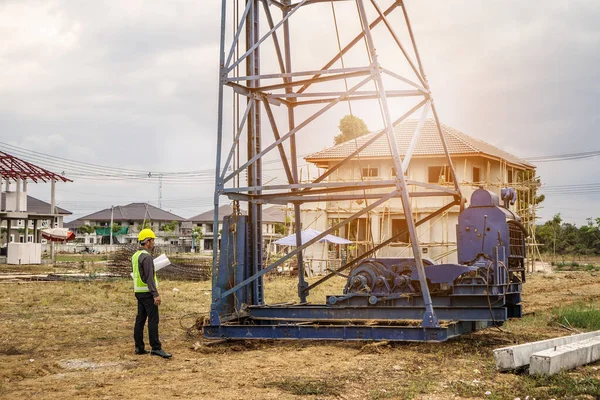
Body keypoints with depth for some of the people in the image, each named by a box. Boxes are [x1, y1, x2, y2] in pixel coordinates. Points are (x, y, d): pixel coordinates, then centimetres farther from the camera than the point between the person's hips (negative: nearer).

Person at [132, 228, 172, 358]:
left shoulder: (136, 255, 14)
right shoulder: (146, 257, -16)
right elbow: (149, 277, -21)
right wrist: (155, 294, -23)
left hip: (139, 291, 10)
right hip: (147, 292, -10)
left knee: (140, 319, 10)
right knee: (153, 319, -9)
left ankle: (139, 347, 13)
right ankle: (156, 348, -10)